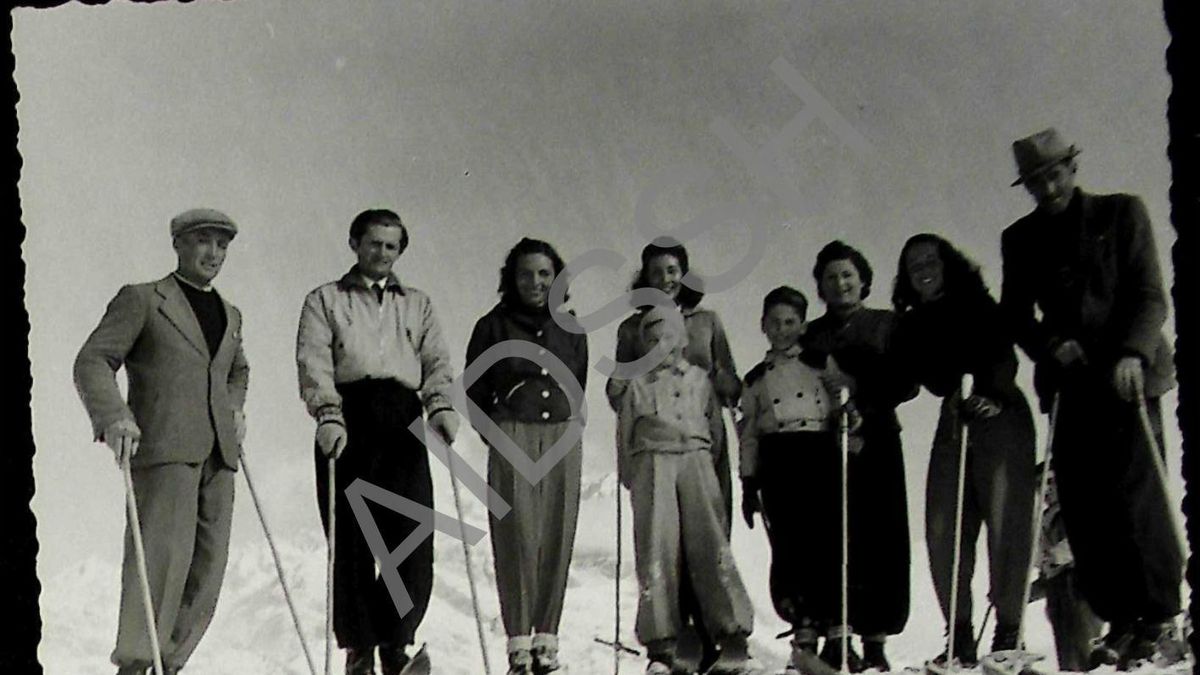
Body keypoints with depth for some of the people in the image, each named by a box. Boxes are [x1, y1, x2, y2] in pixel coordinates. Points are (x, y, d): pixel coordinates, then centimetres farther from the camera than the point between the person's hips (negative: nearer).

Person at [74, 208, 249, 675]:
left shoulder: (231, 315, 22)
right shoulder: (141, 299, 4)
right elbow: (92, 362, -3)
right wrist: (113, 416, -21)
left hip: (217, 453, 6)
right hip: (163, 447, -6)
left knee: (208, 565, 1)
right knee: (164, 553, -18)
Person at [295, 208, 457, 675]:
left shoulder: (418, 304, 25)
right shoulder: (325, 300, 16)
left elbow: (436, 361, 11)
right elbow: (313, 362, 1)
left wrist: (441, 405, -9)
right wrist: (328, 415, -16)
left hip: (404, 425, 2)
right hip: (348, 422, -2)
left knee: (413, 534, -9)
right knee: (351, 542, -2)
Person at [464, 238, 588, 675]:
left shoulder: (571, 330, 12)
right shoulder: (494, 326, 3)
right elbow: (474, 389, 8)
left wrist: (572, 423, 13)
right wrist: (496, 430, 3)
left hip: (563, 440, 3)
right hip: (512, 439, -3)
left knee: (556, 539, 0)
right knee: (517, 538, -8)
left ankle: (546, 636, 6)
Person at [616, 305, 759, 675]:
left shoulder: (699, 379, 17)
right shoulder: (638, 386, 16)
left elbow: (714, 423, 18)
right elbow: (625, 438, 17)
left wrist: (708, 462, 9)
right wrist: (633, 481, 12)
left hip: (696, 459, 0)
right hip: (652, 462, 0)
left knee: (711, 546, -13)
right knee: (656, 551, -9)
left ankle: (734, 642, -17)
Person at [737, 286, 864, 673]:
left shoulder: (821, 363, 13)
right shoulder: (755, 379, 20)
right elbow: (748, 435, 19)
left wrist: (852, 412, -17)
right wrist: (749, 484, 12)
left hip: (820, 455, -2)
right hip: (777, 462, 2)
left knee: (826, 540, -10)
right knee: (788, 546, -6)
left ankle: (834, 630, -7)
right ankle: (804, 630, -1)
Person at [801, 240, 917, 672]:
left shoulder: (887, 326, 13)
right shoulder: (811, 336, 17)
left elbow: (906, 383, 3)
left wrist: (864, 404, -12)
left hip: (876, 442, -1)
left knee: (881, 538, -5)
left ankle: (875, 640, -2)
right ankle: (835, 636, -5)